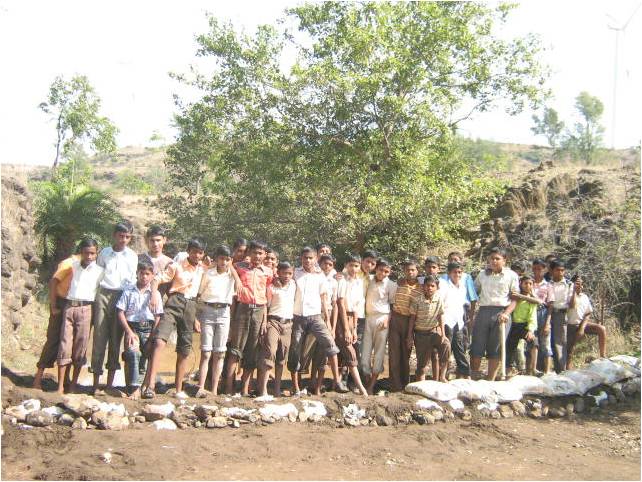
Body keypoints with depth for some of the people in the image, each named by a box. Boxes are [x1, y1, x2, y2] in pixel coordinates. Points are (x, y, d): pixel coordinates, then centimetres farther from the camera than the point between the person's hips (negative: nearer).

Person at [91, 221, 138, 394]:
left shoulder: (132, 256, 9)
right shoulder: (104, 253, 10)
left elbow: (132, 281, 12)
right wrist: (95, 295, 6)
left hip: (122, 296, 0)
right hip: (103, 294, 0)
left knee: (116, 338, 1)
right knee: (99, 336, -5)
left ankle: (110, 382, 7)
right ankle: (96, 382, -1)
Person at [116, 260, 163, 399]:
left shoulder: (155, 294, 11)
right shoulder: (128, 291, 10)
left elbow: (158, 316, 8)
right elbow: (121, 313, 5)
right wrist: (129, 332, -7)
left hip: (149, 330, 2)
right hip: (132, 328, -1)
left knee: (148, 354, -13)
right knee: (133, 353, -25)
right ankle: (135, 388, -26)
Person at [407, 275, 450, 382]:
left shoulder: (439, 300, -4)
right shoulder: (417, 300, -8)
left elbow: (441, 317, 2)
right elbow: (412, 319, -2)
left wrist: (443, 334, -6)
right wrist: (410, 337, -2)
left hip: (435, 331, 1)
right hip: (421, 334, -1)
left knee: (446, 344, -25)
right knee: (422, 361, 2)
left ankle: (441, 376, -16)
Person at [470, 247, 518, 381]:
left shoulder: (511, 275, 5)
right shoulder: (482, 275, 12)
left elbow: (515, 299, 2)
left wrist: (506, 313, -13)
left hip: (501, 313, -2)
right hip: (483, 311, 2)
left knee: (495, 350, 3)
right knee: (477, 347, -1)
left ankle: (490, 381, 12)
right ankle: (474, 378, 12)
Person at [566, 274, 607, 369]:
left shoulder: (585, 297, 8)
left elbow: (588, 314, 5)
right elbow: (572, 306, -25)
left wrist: (582, 328, -9)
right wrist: (574, 291, -21)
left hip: (583, 323, 3)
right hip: (572, 325, -3)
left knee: (602, 329, -21)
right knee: (569, 351, -3)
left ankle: (603, 356, -17)